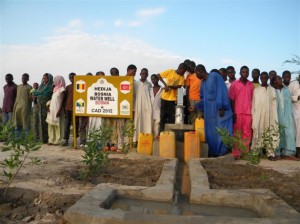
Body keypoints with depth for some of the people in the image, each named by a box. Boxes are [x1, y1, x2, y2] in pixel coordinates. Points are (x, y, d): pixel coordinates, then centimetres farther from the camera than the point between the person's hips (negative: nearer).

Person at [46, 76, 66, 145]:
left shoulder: (62, 90, -6)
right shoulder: (55, 89, 18)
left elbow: (62, 101, -11)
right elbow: (52, 100, 18)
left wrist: (59, 111, -18)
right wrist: (49, 106, 8)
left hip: (57, 110, -8)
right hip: (52, 109, 8)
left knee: (57, 125, -6)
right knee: (50, 125, 8)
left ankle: (57, 140, -1)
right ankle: (51, 140, 14)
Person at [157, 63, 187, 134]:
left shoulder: (182, 77, 1)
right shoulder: (170, 71, -4)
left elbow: (179, 86, -10)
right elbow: (158, 75, -2)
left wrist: (169, 86, -24)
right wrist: (165, 84, -12)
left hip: (173, 98, 1)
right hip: (165, 97, -1)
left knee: (171, 117, 0)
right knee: (163, 115, 5)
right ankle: (161, 132, 12)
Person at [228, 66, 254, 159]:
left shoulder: (251, 85, 11)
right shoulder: (234, 84, 4)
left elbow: (252, 99, 11)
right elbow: (232, 99, 1)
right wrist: (233, 112, -6)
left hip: (248, 113, 2)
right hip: (238, 112, -2)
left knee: (247, 133, 2)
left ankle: (245, 152, 11)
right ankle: (236, 153, 7)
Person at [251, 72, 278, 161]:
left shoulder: (272, 90, 9)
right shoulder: (256, 90, 7)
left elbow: (274, 104, 5)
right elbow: (253, 104, 4)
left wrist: (275, 118, -1)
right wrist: (253, 116, -3)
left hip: (269, 115, 1)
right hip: (258, 116, -1)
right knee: (258, 133, -2)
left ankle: (270, 153, 2)